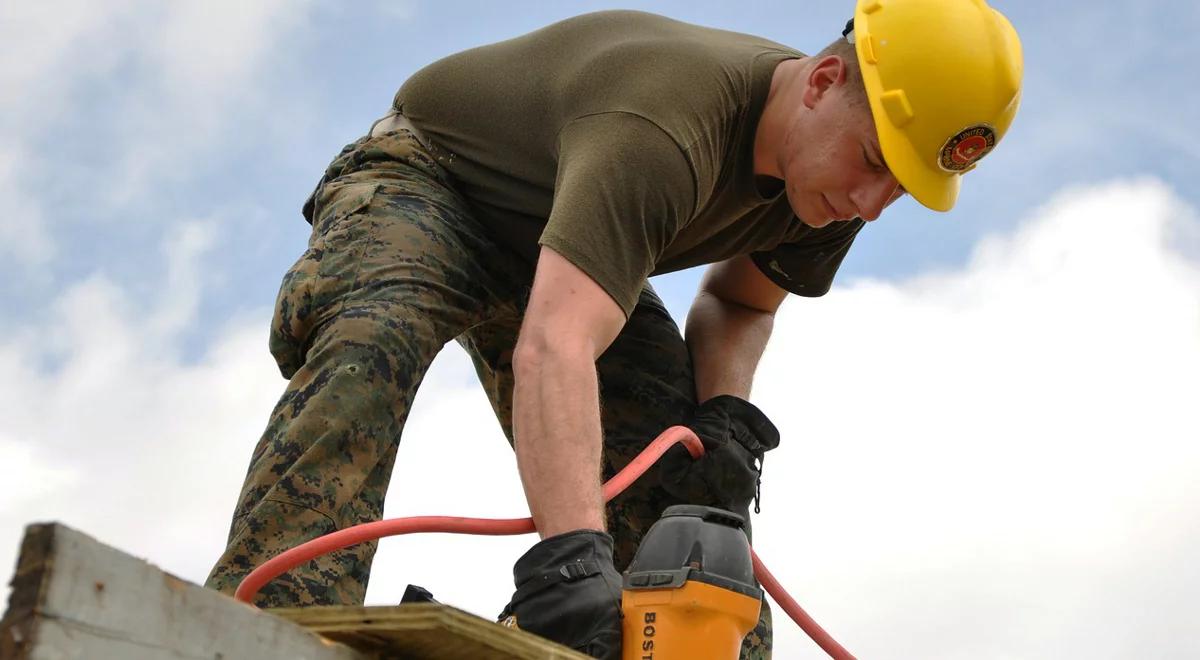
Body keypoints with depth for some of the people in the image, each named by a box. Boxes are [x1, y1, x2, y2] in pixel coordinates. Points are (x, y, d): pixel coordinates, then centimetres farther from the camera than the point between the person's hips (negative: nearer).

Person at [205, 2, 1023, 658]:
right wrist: (571, 554, -65)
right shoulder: (664, 129, -41)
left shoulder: (829, 176, -14)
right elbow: (552, 350, -53)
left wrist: (725, 411, -16)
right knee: (376, 336, -38)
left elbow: (738, 302, 4)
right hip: (423, 185, -7)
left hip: (552, 240, 7)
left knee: (681, 466, -10)